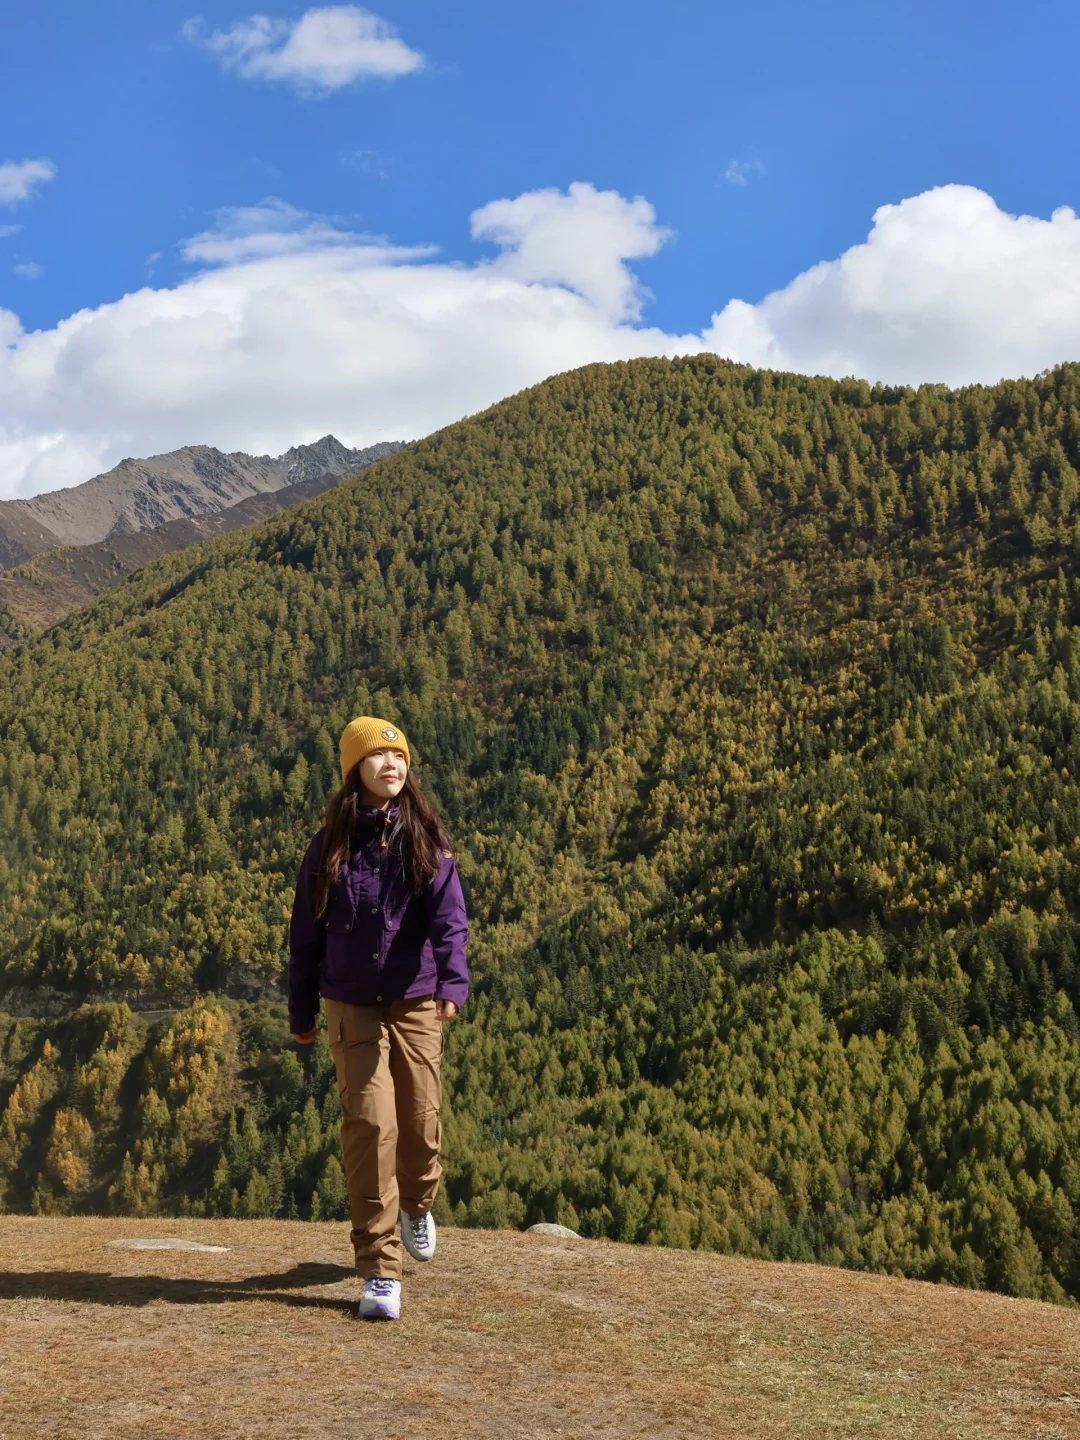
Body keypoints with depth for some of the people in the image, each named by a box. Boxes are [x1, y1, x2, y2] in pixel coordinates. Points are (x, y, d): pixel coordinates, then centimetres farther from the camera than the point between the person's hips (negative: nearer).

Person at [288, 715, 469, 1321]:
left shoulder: (428, 841, -2)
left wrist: (454, 980, -33)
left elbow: (449, 918, -16)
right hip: (353, 1007, 0)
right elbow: (307, 932, 8)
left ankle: (418, 1204, 42)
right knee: (370, 1124, -9)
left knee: (420, 1120, 7)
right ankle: (380, 1271, -2)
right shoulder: (331, 845, 1)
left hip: (417, 1005, 0)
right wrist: (302, 1011, 11)